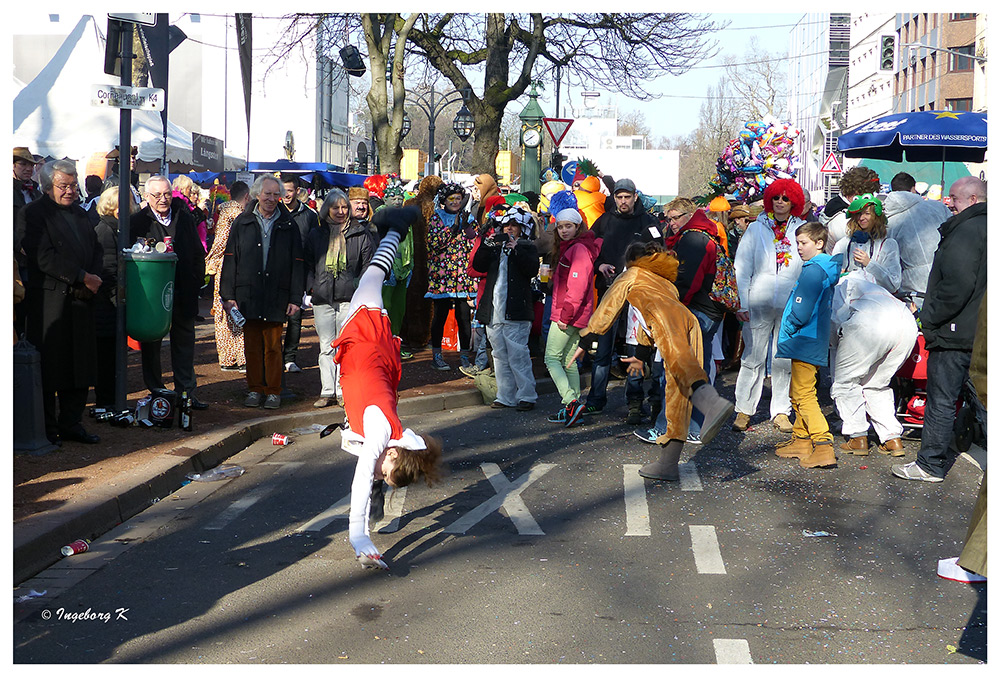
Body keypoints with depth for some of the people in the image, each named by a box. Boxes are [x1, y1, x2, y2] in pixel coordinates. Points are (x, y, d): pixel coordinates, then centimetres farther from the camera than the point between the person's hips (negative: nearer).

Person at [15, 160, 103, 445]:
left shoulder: (79, 213, 18)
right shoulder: (31, 214, -5)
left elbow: (95, 248, 16)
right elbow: (44, 258, -15)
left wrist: (94, 279, -3)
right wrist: (84, 278, -15)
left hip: (80, 301, 7)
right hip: (49, 301, -6)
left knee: (79, 366, 9)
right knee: (48, 365, -1)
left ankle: (71, 423, 19)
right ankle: (47, 428, 9)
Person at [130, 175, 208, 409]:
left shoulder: (184, 217, 7)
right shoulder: (138, 221, -4)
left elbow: (198, 252, 12)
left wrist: (197, 281, 5)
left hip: (183, 293, 3)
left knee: (184, 342, 8)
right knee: (151, 345, 7)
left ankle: (187, 391, 15)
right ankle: (156, 392, 17)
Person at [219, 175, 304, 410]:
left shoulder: (288, 225, 5)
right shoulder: (242, 223, 6)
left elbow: (296, 263, 4)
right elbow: (230, 259, 6)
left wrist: (295, 298, -2)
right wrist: (228, 295, -1)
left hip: (276, 297, -1)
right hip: (248, 295, 1)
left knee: (273, 346, 3)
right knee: (252, 345, 6)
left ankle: (273, 391, 12)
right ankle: (255, 389, 17)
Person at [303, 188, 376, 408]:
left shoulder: (361, 234, 5)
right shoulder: (316, 235, 12)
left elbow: (369, 264, 6)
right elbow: (307, 263, 15)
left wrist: (358, 286, -4)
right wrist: (312, 287, 2)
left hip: (350, 298, -2)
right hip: (322, 299, 2)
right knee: (326, 346, 4)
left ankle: (343, 391, 5)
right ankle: (327, 392, 8)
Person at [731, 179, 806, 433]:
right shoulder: (756, 229, 8)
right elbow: (741, 267, 6)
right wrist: (741, 304, -3)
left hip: (791, 305, 1)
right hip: (759, 304, -1)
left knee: (785, 361, 5)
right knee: (753, 357, -1)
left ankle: (781, 412, 14)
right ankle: (744, 411, 7)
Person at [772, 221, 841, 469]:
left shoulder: (812, 271, -17)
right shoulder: (827, 270, 14)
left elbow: (801, 313, -23)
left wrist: (785, 333, -7)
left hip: (805, 342, -10)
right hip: (817, 342, 10)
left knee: (804, 395, -9)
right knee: (798, 393, 19)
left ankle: (823, 446, -14)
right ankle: (802, 440, 27)